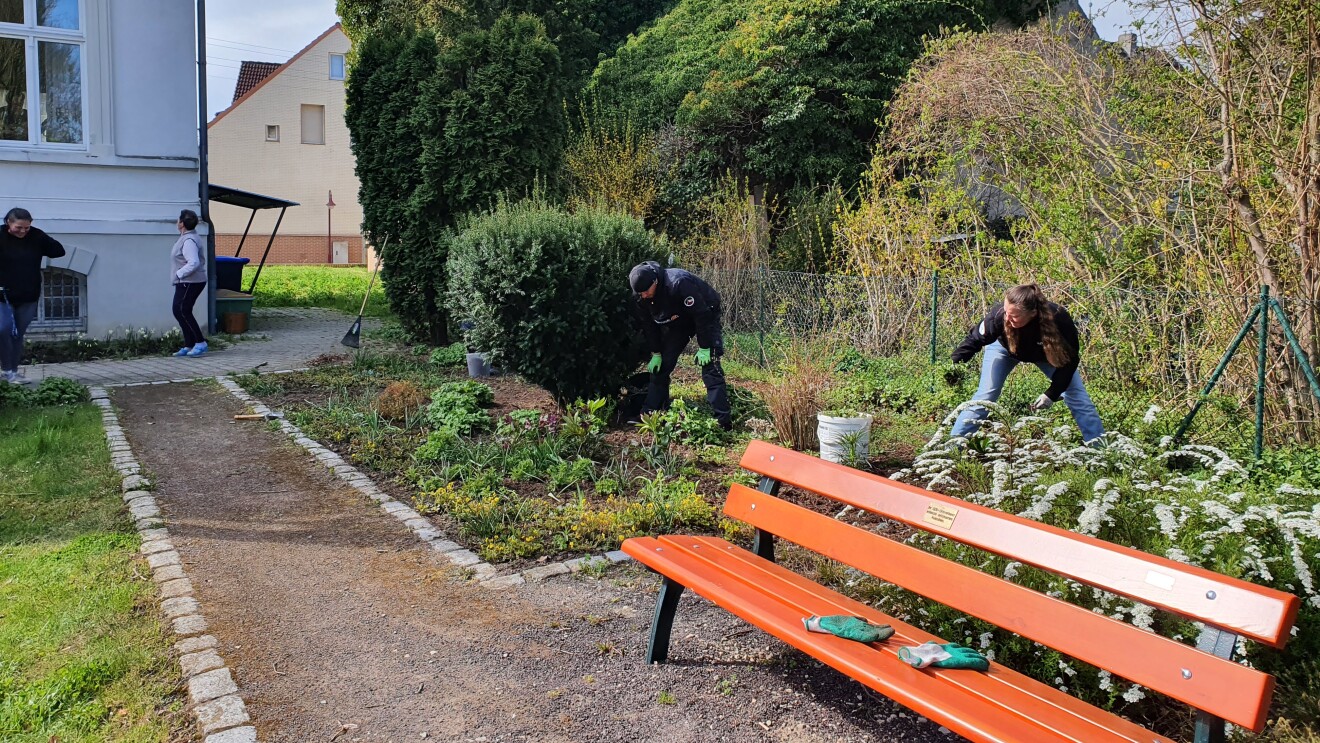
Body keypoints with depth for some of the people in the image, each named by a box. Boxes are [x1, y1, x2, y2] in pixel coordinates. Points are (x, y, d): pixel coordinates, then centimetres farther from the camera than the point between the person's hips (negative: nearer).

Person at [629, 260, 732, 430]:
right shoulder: (642, 297, -17)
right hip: (677, 321, 6)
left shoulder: (678, 283, -38)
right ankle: (648, 415, 6)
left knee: (710, 365, -17)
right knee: (661, 366, 0)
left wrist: (704, 348, -27)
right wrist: (656, 354, -3)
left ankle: (723, 420, -19)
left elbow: (701, 315, -32)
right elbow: (649, 325, -2)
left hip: (705, 315, -6)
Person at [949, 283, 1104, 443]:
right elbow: (975, 339, -22)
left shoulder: (1060, 320, -41)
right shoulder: (999, 315, -42)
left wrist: (1052, 394, -28)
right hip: (1005, 348, -1)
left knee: (1077, 396, -4)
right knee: (985, 395, -12)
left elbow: (1069, 359, -26)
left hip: (1048, 353, 1)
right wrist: (955, 365, -31)